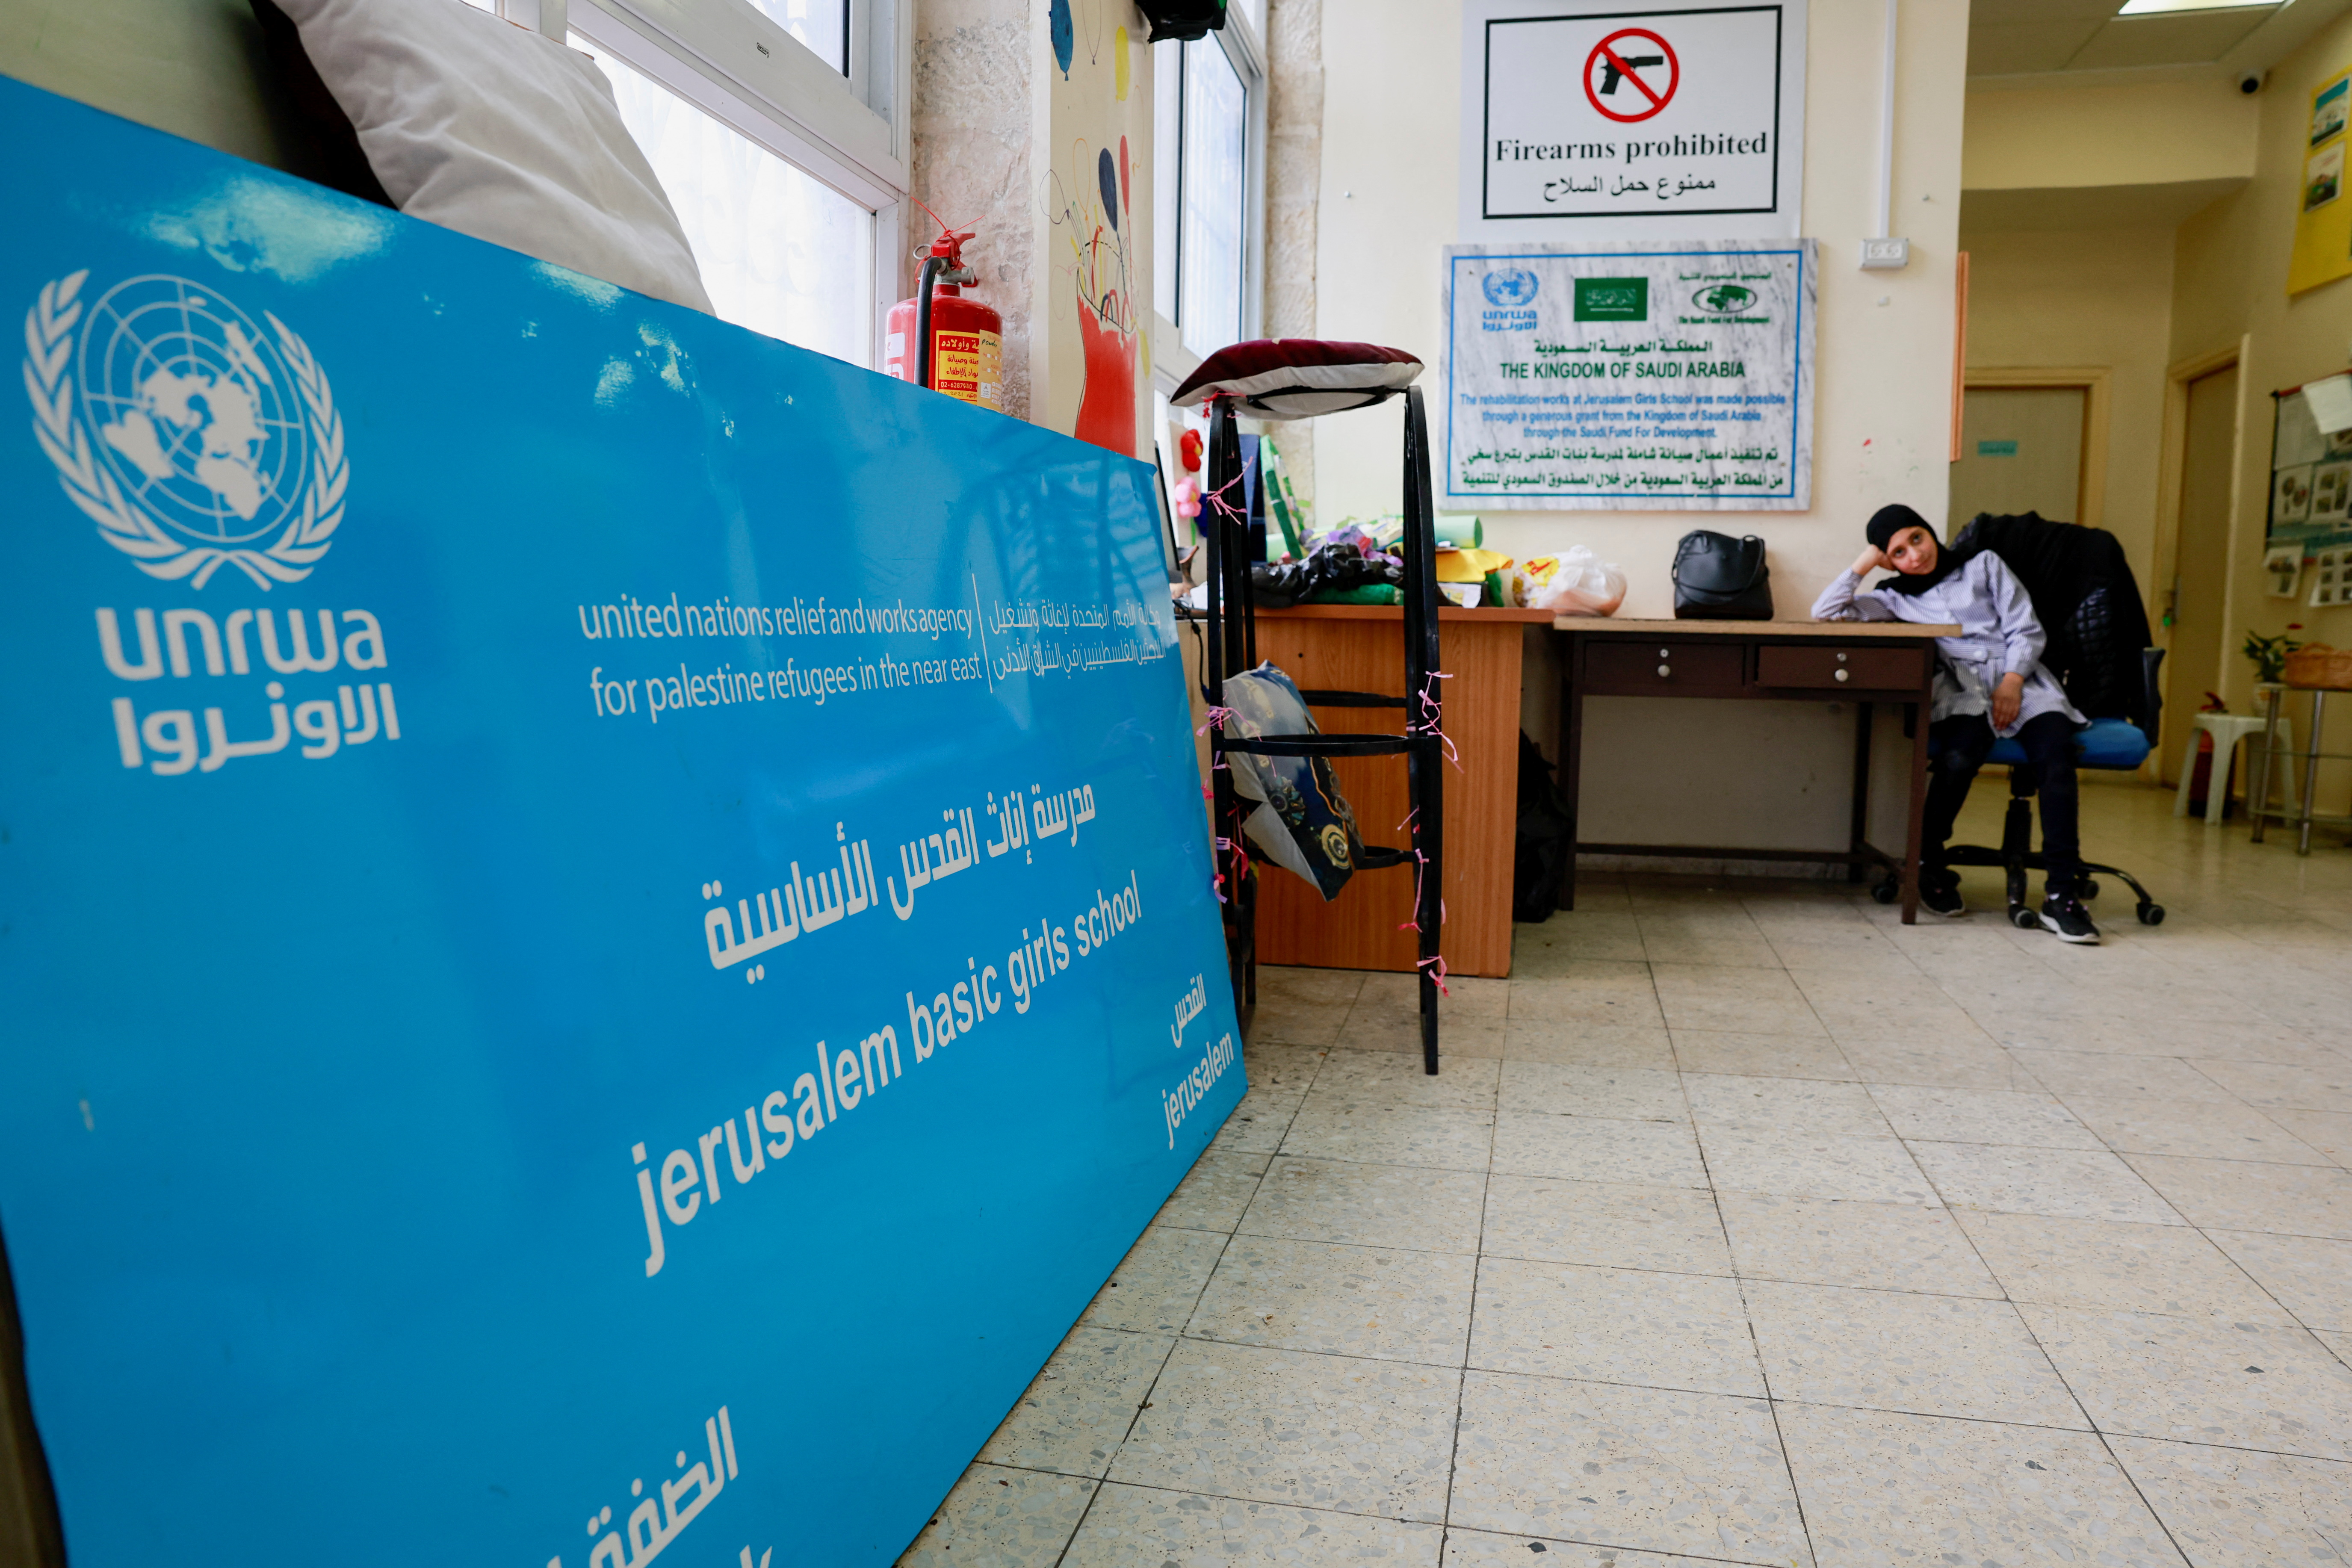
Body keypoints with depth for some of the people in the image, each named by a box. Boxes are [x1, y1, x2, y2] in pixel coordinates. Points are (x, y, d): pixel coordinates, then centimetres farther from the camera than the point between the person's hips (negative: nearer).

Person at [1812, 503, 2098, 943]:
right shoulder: (1897, 597, 20)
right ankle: (1929, 865, -11)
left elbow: (2026, 629, 12)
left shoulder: (1983, 564, 19)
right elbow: (1825, 613, 10)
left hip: (2020, 681, 0)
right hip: (1964, 691, 0)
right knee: (1958, 758, -34)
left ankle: (2062, 895, -32)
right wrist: (1866, 562, 11)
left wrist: (2013, 681, -5)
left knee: (2056, 755, -30)